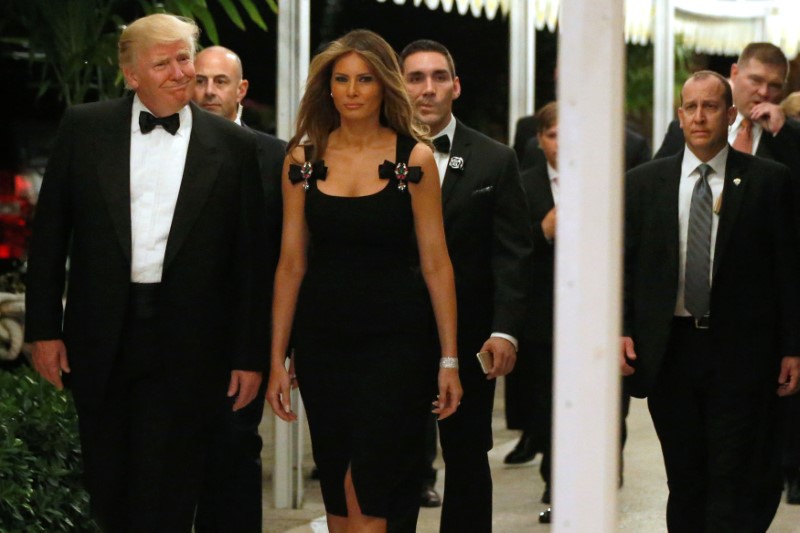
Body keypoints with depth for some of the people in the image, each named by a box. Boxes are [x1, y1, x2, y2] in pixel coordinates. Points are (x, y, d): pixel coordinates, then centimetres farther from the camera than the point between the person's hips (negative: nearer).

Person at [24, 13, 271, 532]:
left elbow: (252, 258, 1)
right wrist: (44, 327, 1)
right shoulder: (85, 128, 2)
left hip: (187, 348, -2)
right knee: (108, 488, 14)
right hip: (102, 339, 2)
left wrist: (250, 354, 0)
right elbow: (50, 233, 5)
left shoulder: (234, 146, 0)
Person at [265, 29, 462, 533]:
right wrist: (277, 359, 3)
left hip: (396, 339, -3)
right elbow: (291, 264, 6)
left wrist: (450, 360, -5)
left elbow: (436, 263, -3)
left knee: (364, 491, -10)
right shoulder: (303, 158, 5)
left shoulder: (414, 157, -3)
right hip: (323, 338, 3)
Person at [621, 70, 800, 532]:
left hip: (740, 354, -2)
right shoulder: (644, 183, 8)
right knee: (685, 484, 9)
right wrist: (621, 330, -4)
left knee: (736, 487, -4)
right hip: (669, 351, 2)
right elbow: (623, 265, 9)